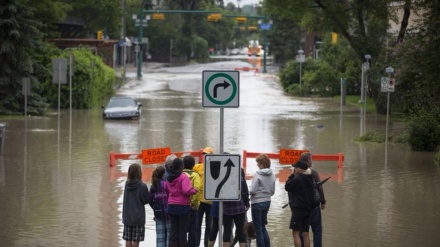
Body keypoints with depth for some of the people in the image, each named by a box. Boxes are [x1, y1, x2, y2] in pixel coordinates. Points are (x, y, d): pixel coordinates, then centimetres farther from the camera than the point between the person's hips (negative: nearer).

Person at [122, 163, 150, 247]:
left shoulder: (127, 184, 2)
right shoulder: (142, 186, -15)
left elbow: (126, 199, 10)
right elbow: (146, 200, -8)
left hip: (127, 216, 5)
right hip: (138, 216, -5)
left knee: (128, 238, 7)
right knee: (136, 240, -1)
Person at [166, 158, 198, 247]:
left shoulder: (169, 178, 7)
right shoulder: (183, 177, -14)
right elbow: (186, 191, -23)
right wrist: (194, 190, -7)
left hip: (171, 206, 6)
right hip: (183, 206, -6)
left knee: (174, 229, 10)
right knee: (183, 229, 3)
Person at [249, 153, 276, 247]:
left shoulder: (258, 174, -18)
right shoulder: (272, 175, 1)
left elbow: (252, 191, -18)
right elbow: (273, 191, 8)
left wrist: (248, 192, 2)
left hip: (257, 203, -7)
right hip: (267, 202, 7)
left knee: (258, 228, 3)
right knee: (263, 226, 20)